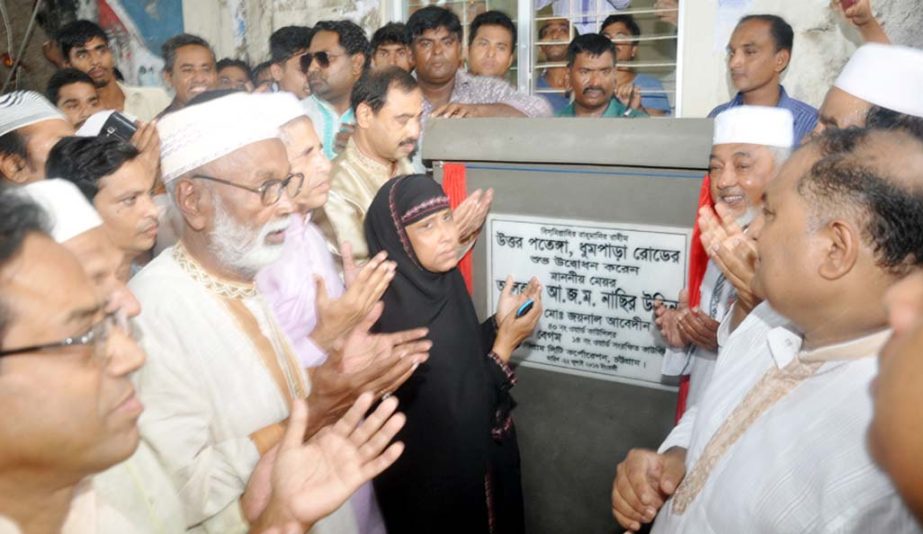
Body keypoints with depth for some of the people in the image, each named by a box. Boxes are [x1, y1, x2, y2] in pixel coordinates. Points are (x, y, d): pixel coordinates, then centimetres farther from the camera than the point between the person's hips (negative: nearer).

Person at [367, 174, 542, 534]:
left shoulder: (444, 281, -5)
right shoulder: (396, 317, -30)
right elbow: (455, 419, -26)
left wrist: (499, 324, -9)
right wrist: (506, 342, -22)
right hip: (436, 481, -8)